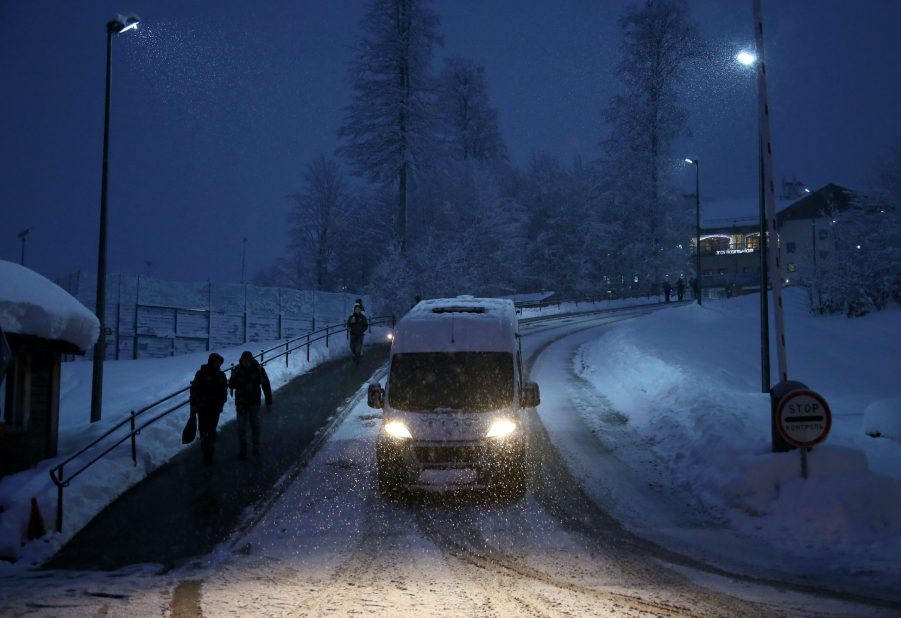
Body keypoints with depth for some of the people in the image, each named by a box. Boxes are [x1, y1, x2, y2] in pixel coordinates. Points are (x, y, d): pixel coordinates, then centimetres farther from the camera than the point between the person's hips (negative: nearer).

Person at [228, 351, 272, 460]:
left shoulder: (258, 369, -11)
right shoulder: (237, 369, -9)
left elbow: (266, 385, -5)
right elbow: (231, 385, -8)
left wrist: (269, 401, -4)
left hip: (254, 402, 0)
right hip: (241, 403, 0)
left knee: (255, 426, 12)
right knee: (241, 428, 4)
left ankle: (256, 449, 28)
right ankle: (242, 451, 13)